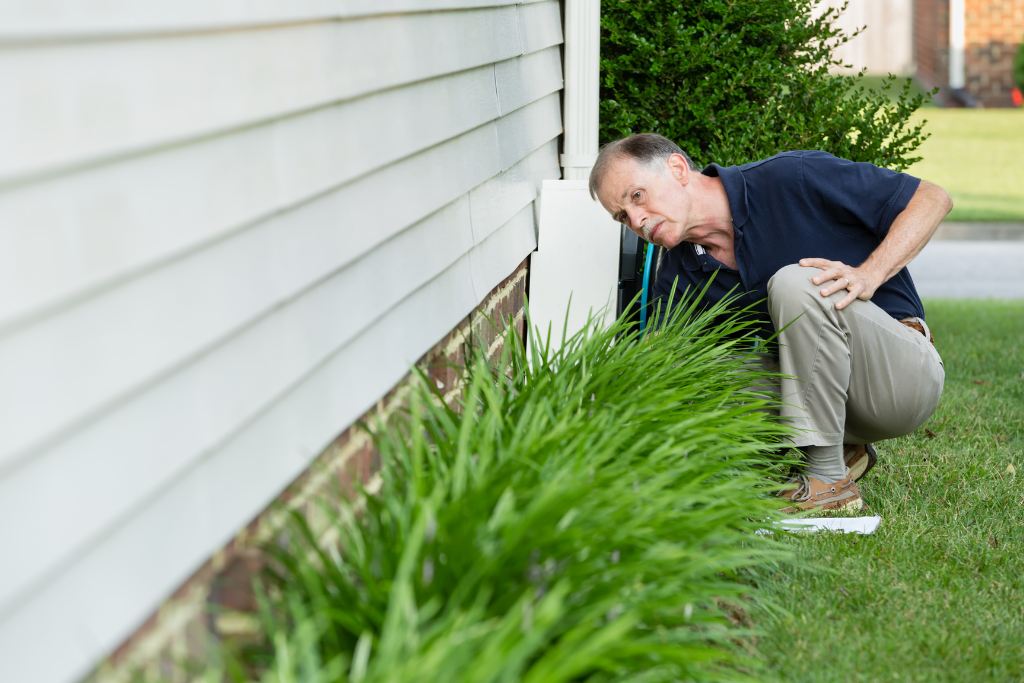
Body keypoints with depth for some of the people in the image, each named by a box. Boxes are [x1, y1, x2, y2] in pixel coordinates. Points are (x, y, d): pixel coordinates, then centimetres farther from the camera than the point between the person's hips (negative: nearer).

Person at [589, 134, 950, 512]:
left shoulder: (793, 179, -16)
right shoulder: (677, 275, 1)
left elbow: (932, 198, -12)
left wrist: (870, 275, -25)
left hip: (903, 375, -6)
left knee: (795, 283, -30)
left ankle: (828, 477, -22)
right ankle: (841, 448, 3)